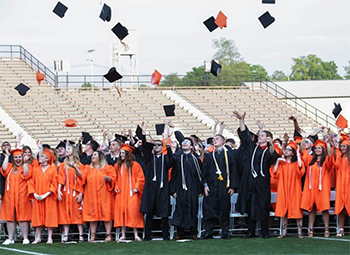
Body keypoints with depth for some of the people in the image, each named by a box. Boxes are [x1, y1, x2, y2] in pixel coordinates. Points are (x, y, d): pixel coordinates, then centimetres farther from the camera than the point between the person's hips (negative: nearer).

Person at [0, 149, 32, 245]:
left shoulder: (27, 166, 6)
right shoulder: (10, 167, 15)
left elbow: (26, 175, -14)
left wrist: (25, 162, -15)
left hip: (22, 196, -3)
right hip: (10, 196, 3)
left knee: (22, 217, -4)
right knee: (10, 217, 2)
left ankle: (25, 238, 0)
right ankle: (10, 238, 5)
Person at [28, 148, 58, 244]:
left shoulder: (53, 169, -1)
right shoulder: (35, 170, 9)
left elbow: (54, 184, -6)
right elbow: (31, 183, 6)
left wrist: (45, 195, -15)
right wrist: (35, 194, -9)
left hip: (48, 197, -3)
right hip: (37, 198, 3)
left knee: (49, 217, -2)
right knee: (38, 217, 2)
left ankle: (49, 238, 2)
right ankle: (38, 237, 7)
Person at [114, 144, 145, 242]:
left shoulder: (135, 165, 0)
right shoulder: (117, 166, 12)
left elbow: (141, 178, -1)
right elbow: (115, 179, 16)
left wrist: (136, 188, -11)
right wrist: (116, 188, 1)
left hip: (132, 193, -4)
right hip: (121, 193, 4)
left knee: (133, 212, -7)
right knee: (121, 212, 0)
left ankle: (136, 235, -3)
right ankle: (123, 235, 3)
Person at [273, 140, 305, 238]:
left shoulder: (296, 163, 3)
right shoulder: (281, 162, 13)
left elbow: (300, 166, -21)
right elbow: (275, 172, 2)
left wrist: (297, 153, -13)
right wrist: (278, 161, -3)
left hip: (294, 190, -3)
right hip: (283, 189, 3)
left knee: (297, 210, -5)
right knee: (284, 211, 3)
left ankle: (300, 232, -2)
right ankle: (284, 232, 6)